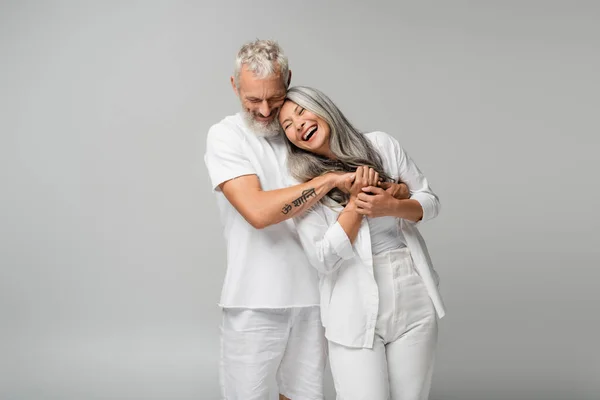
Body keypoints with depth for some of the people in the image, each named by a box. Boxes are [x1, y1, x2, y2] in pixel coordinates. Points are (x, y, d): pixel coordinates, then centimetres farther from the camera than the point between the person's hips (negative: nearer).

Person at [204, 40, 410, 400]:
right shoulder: (226, 136, -6)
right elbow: (257, 211, -21)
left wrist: (395, 189, -13)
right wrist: (331, 179, -21)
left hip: (312, 293, 4)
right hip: (255, 301, -3)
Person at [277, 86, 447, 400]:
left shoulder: (381, 145, 2)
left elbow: (429, 201, 7)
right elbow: (323, 260, -10)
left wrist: (392, 207, -13)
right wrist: (356, 202, -14)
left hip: (413, 295, 3)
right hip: (356, 312, -2)